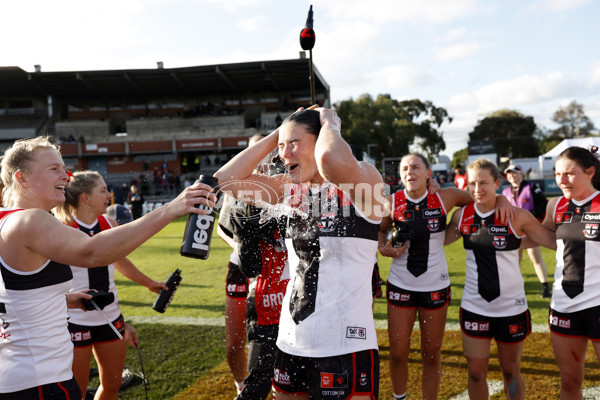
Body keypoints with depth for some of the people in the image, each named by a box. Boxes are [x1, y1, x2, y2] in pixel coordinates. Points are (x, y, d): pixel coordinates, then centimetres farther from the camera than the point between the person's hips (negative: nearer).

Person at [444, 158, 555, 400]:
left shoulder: (517, 217, -10)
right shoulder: (461, 216, -2)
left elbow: (556, 241, -3)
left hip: (511, 307, -2)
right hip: (474, 306, 2)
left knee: (511, 372, 15)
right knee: (476, 373, 9)